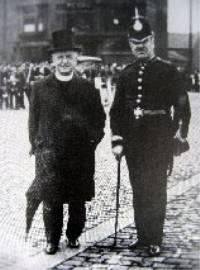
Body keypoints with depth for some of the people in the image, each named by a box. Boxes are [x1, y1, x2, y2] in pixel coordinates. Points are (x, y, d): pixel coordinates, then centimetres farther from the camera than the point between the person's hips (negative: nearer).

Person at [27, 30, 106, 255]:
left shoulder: (88, 89, 5)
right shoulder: (40, 88, 3)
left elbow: (99, 118, 10)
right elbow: (33, 120, 8)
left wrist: (92, 141, -1)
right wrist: (37, 145, 3)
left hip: (81, 154, 1)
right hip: (49, 154, -1)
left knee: (78, 200, 8)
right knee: (50, 200, 1)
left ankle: (74, 235, 26)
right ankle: (52, 239, 14)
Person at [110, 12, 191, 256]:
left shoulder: (168, 70, -2)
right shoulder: (126, 74, 10)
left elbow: (182, 106, -3)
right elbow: (117, 109, 10)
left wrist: (179, 135, -13)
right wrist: (117, 140, 1)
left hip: (159, 142, -4)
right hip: (133, 142, 4)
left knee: (156, 190, -1)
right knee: (138, 190, 10)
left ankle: (154, 240, 7)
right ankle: (142, 236, 21)